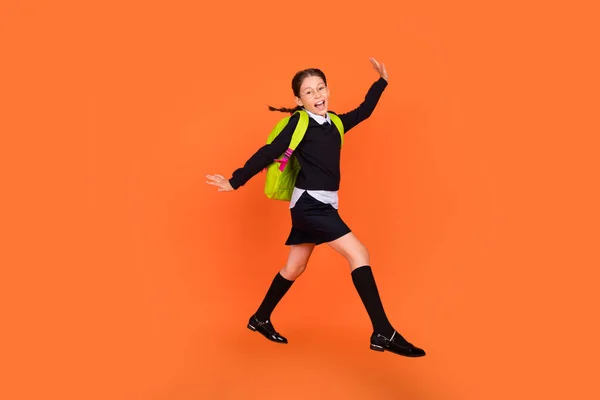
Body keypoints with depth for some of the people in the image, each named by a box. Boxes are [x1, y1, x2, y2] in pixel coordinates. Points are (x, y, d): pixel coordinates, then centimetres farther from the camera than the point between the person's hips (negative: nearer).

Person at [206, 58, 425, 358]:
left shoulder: (335, 122, 12)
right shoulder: (298, 123, -8)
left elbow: (363, 112, 27)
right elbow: (268, 153, -8)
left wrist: (382, 81, 28)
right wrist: (235, 182, -4)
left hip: (320, 205, 8)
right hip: (309, 204, -8)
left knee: (294, 268, 17)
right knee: (358, 253, -13)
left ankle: (260, 319, 34)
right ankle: (383, 334, -9)